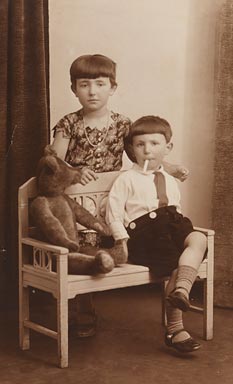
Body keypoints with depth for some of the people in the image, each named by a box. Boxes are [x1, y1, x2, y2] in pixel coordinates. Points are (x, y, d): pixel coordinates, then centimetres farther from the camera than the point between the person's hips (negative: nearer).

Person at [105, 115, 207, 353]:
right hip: (143, 233, -5)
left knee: (198, 239, -27)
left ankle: (181, 288, -42)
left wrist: (179, 225, 6)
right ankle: (174, 330, -18)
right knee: (177, 268, -23)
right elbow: (113, 212, 1)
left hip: (173, 227, 6)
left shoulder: (170, 181, 24)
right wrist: (122, 241, -8)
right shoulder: (127, 179, 7)